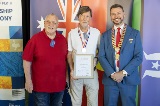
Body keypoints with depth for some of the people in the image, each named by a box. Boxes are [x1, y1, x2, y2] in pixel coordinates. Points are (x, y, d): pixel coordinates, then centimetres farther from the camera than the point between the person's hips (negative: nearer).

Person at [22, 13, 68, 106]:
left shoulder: (63, 39, 2)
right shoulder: (35, 39, -10)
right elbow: (27, 61, -8)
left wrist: (66, 77, 10)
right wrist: (28, 81, -8)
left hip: (59, 84, 4)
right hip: (40, 85, -3)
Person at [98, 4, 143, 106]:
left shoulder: (135, 33, 1)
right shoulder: (105, 35, 6)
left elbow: (139, 57, -5)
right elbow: (101, 56, 1)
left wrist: (124, 73, -13)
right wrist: (112, 73, -12)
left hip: (129, 79, -1)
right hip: (110, 79, 1)